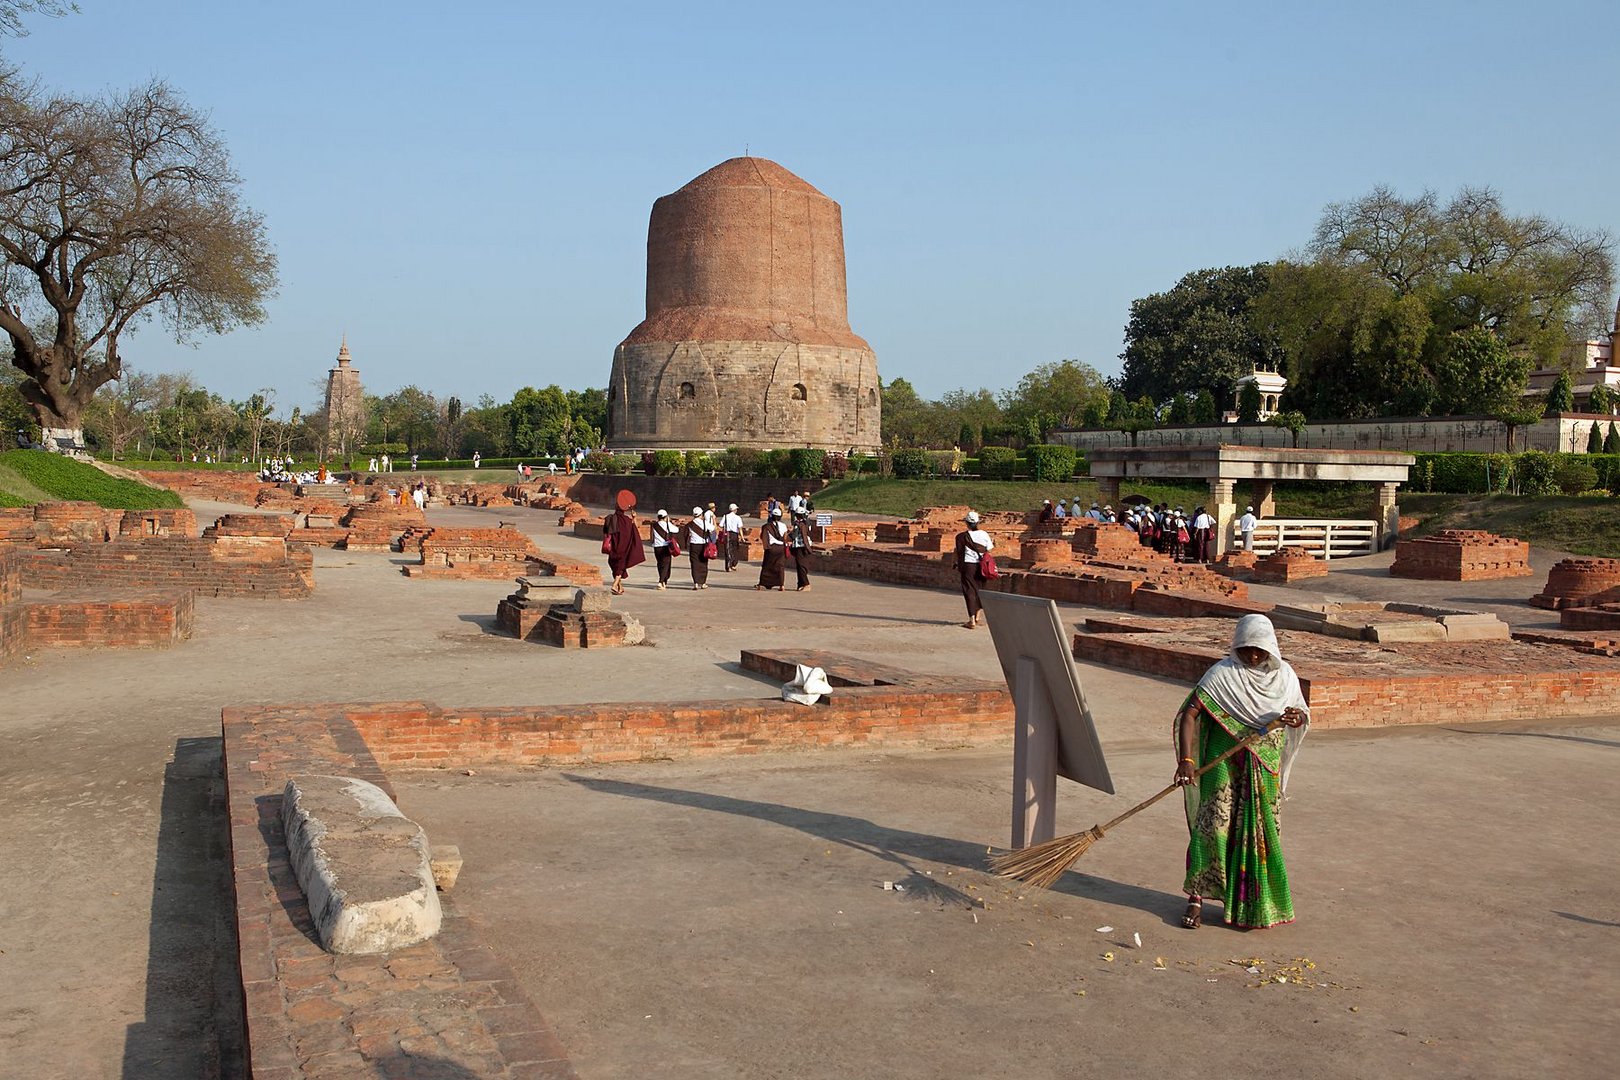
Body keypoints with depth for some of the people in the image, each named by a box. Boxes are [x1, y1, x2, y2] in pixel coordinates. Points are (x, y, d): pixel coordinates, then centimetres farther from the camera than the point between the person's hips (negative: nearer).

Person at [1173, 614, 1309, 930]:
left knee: (1260, 831, 8)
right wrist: (1185, 759, -27)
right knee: (1214, 824, -8)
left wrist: (1298, 718, -14)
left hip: (1265, 768, 4)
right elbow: (1189, 714, -16)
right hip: (1224, 762, -4)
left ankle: (1251, 902, 23)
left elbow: (1303, 713, 12)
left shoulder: (1284, 676, 2)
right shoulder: (1222, 674, -11)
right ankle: (1196, 896, 3)